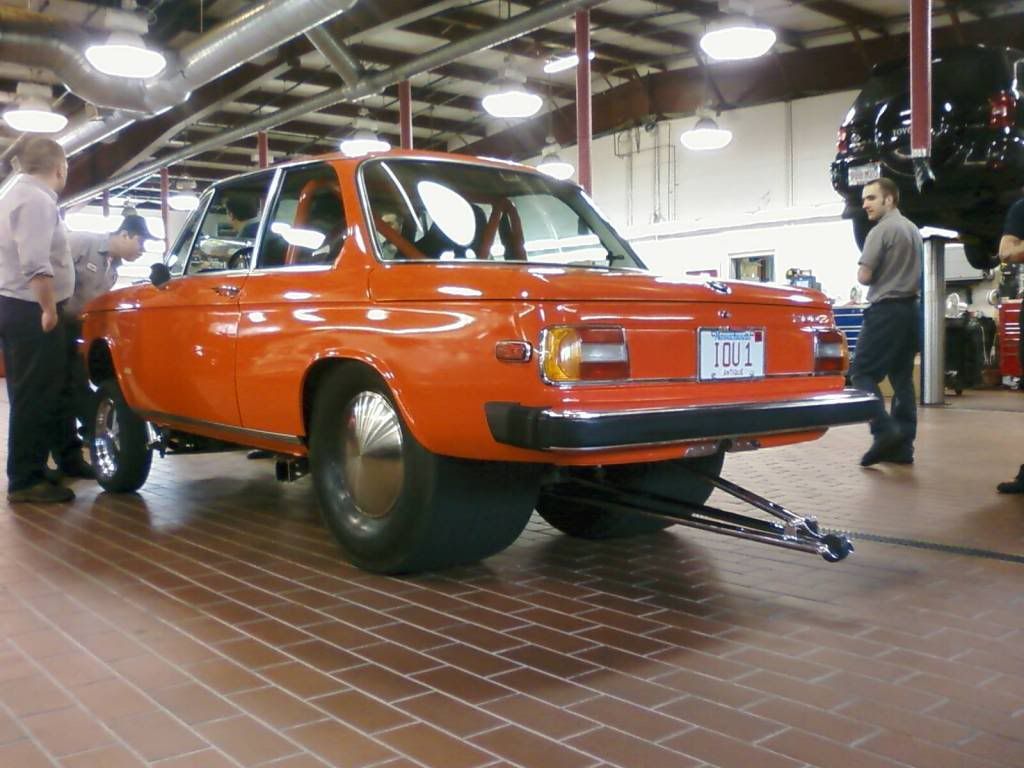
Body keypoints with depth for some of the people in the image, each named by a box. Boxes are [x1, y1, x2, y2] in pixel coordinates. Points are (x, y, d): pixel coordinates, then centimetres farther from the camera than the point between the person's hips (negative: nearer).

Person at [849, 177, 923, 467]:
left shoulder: (881, 230, -10)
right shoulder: (913, 230, 18)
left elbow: (863, 276, -13)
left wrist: (867, 275, 7)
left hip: (886, 310, -9)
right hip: (910, 309, 9)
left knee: (862, 372, -5)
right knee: (902, 377, 7)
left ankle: (885, 430, -19)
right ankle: (903, 445, 7)